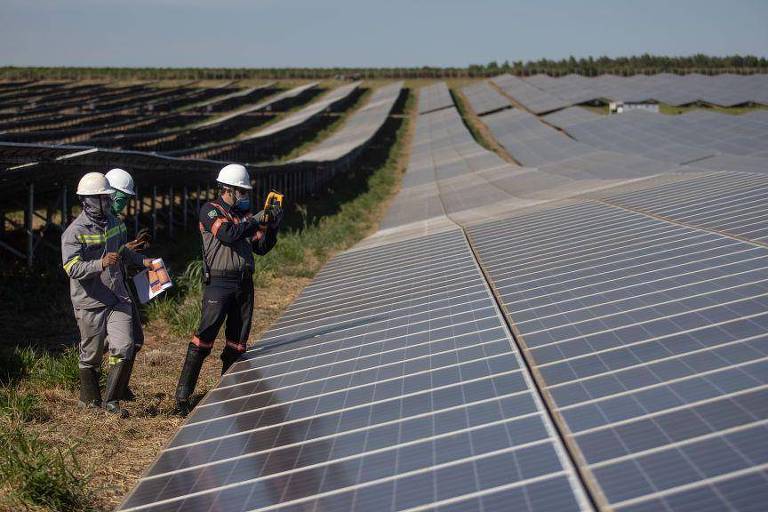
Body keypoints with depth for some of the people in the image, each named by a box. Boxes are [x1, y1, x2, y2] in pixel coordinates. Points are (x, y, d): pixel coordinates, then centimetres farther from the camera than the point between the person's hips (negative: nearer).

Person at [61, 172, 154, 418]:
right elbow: (72, 268, -22)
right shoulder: (74, 232, -12)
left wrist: (143, 260, 16)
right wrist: (101, 264, -35)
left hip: (118, 299, 5)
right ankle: (90, 401, 27)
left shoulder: (115, 224, 11)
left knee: (124, 347, -7)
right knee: (91, 355, 7)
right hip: (90, 303, -5)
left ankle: (111, 400, 5)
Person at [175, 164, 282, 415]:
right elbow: (228, 234, -21)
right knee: (204, 338, -11)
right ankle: (182, 395, -7)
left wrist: (272, 227, 0)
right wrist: (256, 220, -15)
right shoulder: (210, 210, -4)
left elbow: (261, 248, 15)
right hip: (219, 283, -7)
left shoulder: (244, 213, 16)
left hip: (244, 284, 7)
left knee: (238, 342, 9)